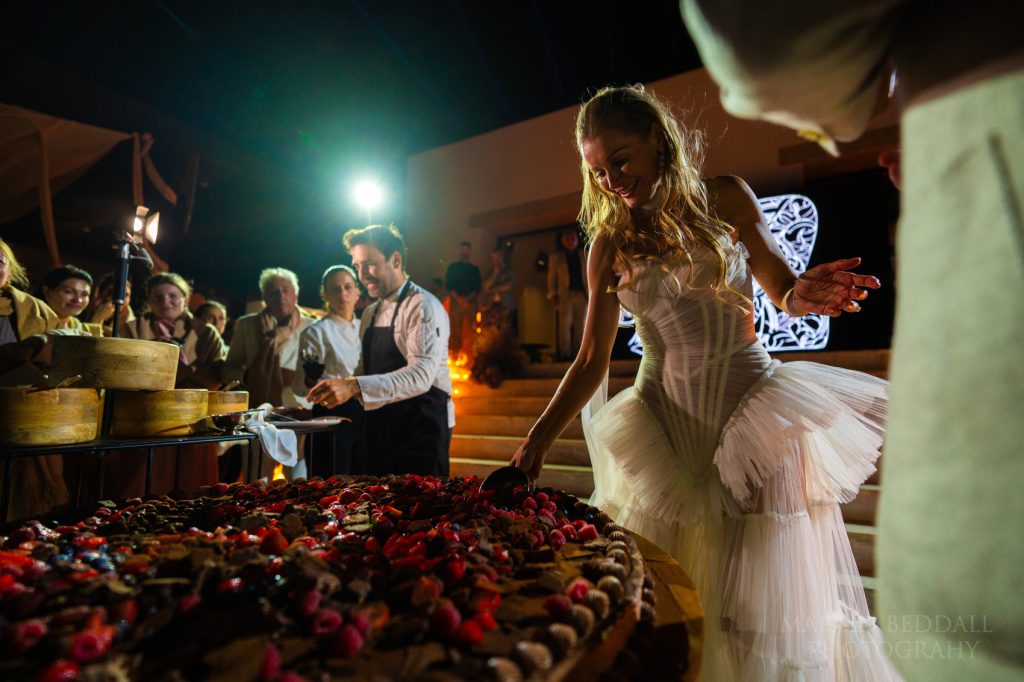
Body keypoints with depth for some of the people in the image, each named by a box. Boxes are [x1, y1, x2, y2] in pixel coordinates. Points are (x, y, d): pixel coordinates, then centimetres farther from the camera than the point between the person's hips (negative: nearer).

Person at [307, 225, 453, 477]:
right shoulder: (370, 314, 13)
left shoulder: (423, 307, -12)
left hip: (421, 427, -7)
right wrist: (338, 388, 1)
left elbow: (421, 375, -26)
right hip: (381, 426, 8)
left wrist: (354, 386, -35)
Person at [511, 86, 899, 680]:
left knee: (765, 595, 4)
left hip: (749, 404, -1)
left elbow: (782, 286, 6)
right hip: (666, 421, 2)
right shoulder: (610, 244, 3)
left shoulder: (726, 198, 1)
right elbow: (592, 360, 2)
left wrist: (801, 296, -19)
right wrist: (538, 442, -5)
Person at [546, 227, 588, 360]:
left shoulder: (584, 255, 16)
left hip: (582, 294, 2)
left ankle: (576, 354, 8)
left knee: (580, 326, 2)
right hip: (565, 294, -2)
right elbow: (551, 277, 7)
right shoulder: (556, 257, 12)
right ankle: (565, 354, -7)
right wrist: (552, 294, -5)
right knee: (565, 325, -10)